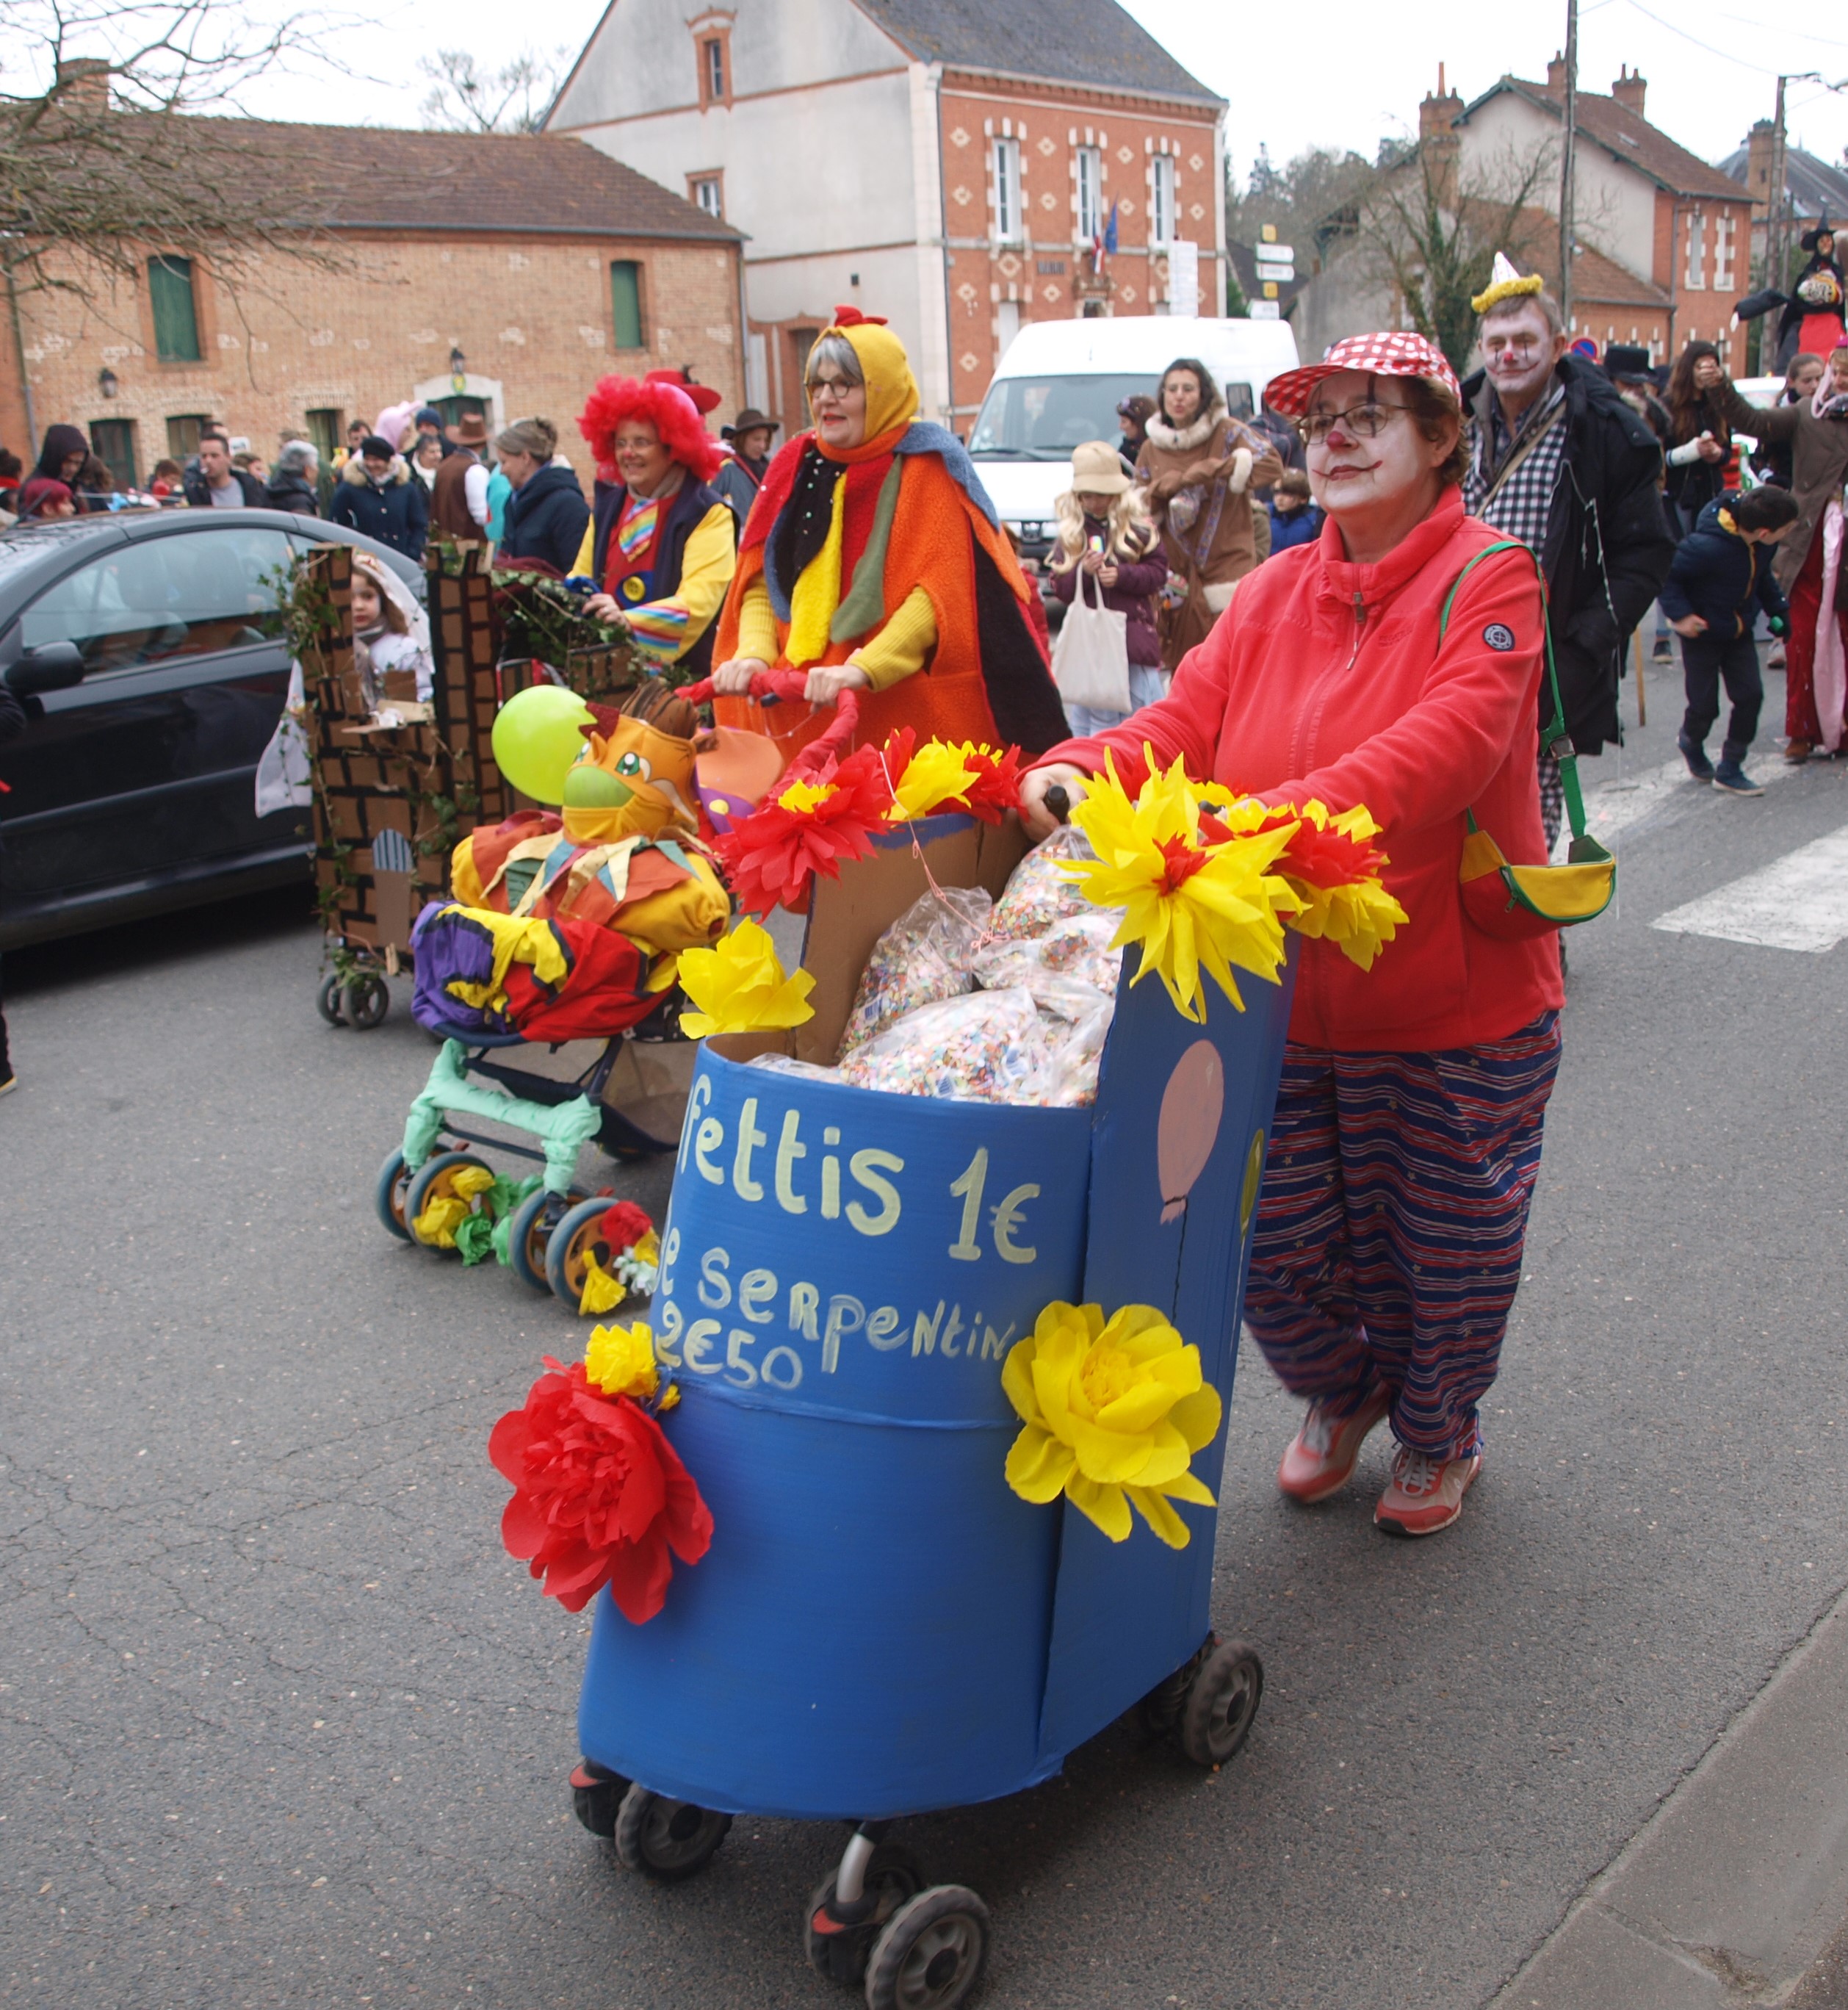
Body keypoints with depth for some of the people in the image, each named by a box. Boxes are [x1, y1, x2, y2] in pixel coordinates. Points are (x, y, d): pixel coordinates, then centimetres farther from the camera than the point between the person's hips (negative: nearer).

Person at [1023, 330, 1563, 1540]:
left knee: (1448, 1249, 13)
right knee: (1276, 1244, 11)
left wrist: (1280, 817, -40)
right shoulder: (1275, 591, 8)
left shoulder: (1489, 580, -10)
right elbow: (1188, 719, -2)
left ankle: (1440, 1434, 43)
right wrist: (1078, 771, -23)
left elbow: (1446, 746, -26)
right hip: (1288, 998, 5)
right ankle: (1341, 1394, 44)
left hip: (1458, 1004, -4)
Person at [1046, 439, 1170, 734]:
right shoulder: (1070, 531, 6)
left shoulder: (1139, 524, 2)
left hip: (1134, 635, -1)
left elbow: (1159, 573, -1)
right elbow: (1060, 588, 4)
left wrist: (1122, 575, -16)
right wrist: (1082, 571, -16)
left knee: (1142, 705, 2)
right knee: (1090, 715, 2)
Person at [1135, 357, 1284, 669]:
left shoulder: (1227, 433, -1)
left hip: (1227, 567, -4)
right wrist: (1163, 488, -6)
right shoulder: (1151, 449, 12)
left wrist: (1208, 472, -22)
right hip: (1177, 576, 4)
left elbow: (1271, 464, -18)